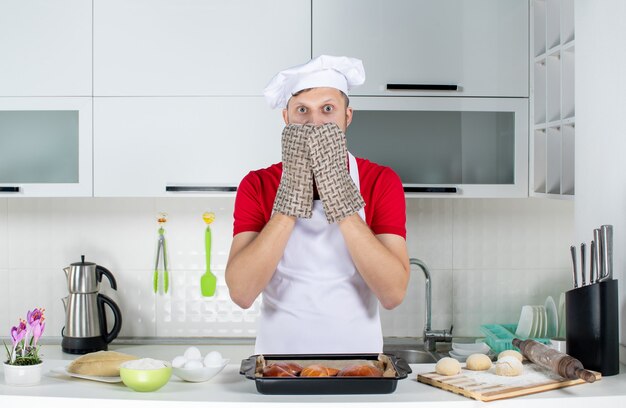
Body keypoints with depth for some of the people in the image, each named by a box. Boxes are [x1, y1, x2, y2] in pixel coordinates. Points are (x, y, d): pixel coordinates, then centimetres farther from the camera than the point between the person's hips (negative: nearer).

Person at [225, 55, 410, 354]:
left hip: (358, 356, 0)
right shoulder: (257, 186, -3)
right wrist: (292, 194, -19)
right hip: (279, 356, 0)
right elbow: (241, 293, -14)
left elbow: (394, 294, -14)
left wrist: (339, 195, -19)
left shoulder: (382, 182, -4)